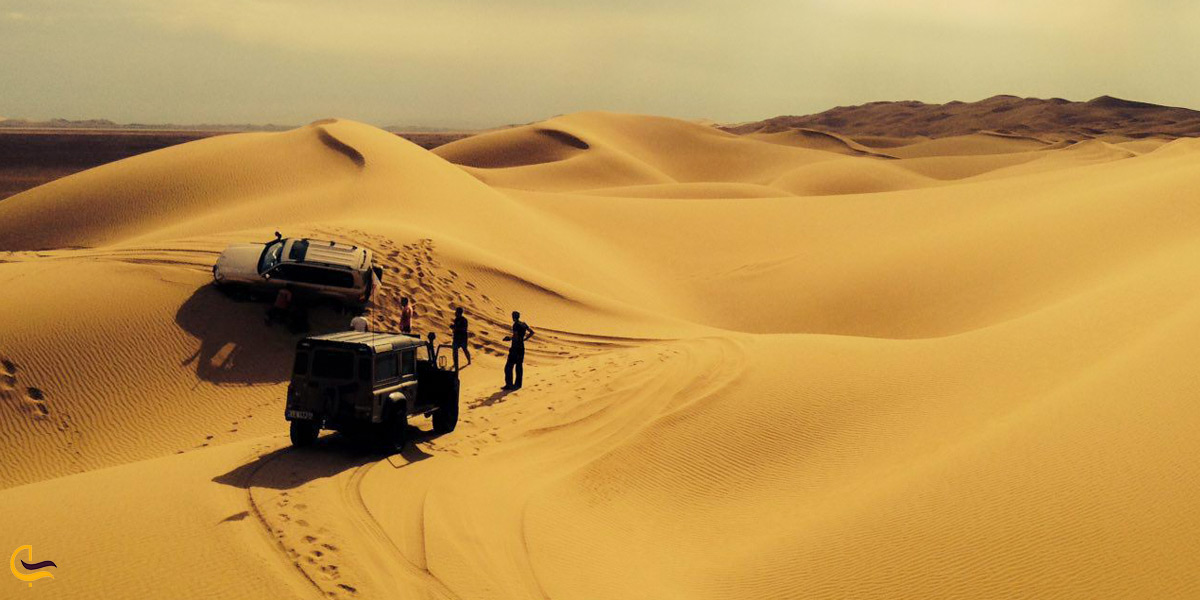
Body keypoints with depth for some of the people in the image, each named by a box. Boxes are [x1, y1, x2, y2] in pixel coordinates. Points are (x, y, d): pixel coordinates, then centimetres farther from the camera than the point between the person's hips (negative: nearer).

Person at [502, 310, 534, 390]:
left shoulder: (516, 325, -16)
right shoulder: (523, 324, 8)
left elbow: (515, 337, -23)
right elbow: (532, 332, 13)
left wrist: (509, 338, -6)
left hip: (515, 348, -8)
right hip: (522, 347, 8)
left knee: (509, 367, -4)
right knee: (519, 366, 13)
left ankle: (509, 384, -8)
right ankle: (518, 384, 17)